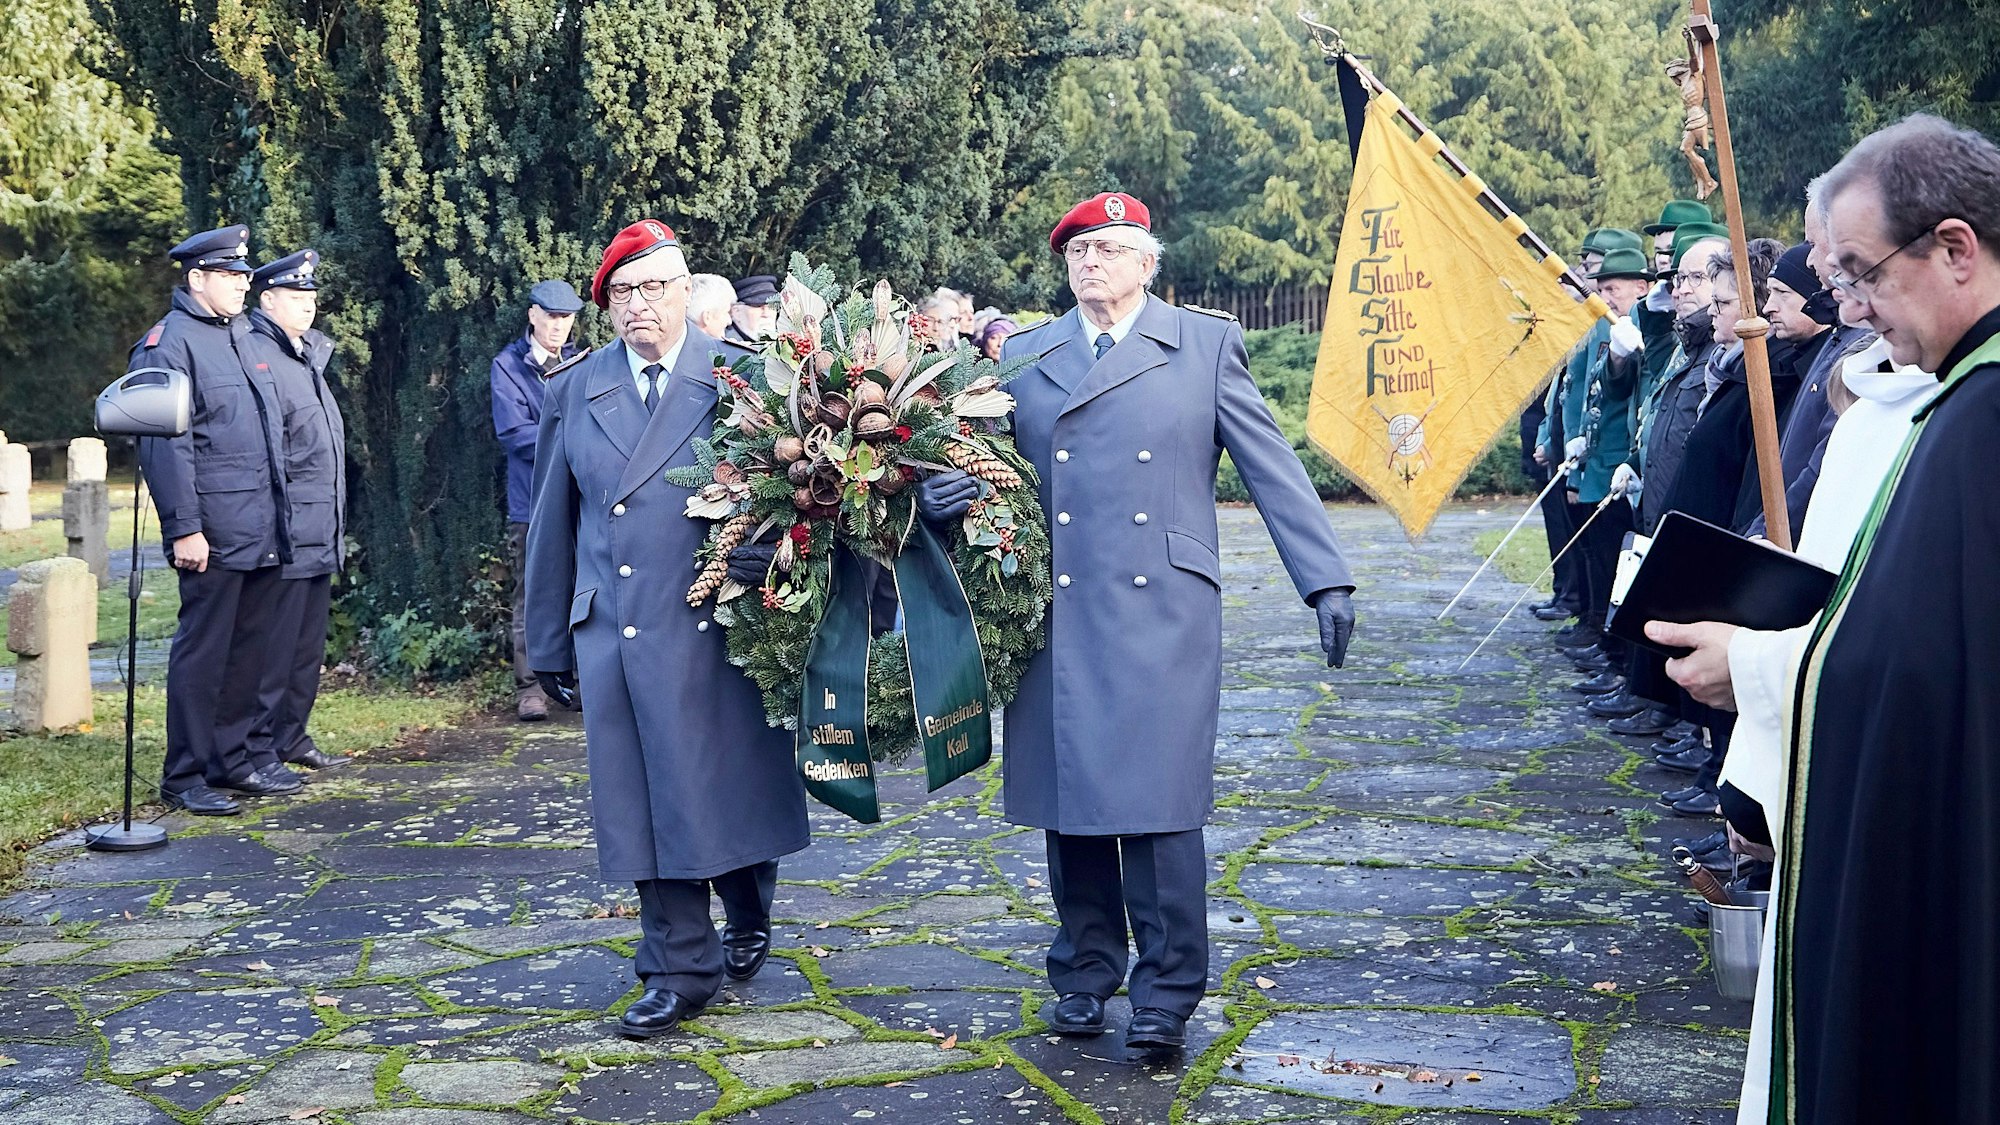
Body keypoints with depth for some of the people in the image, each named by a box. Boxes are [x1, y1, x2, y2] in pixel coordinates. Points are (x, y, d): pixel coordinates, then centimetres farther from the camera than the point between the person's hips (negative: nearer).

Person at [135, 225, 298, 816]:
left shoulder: (242, 336, 17)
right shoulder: (170, 342, -9)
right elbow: (164, 442, -14)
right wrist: (184, 528, -19)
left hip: (262, 533, 8)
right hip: (214, 535, -8)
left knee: (248, 648, 12)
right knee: (203, 651, -3)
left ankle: (231, 761, 22)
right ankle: (184, 777, 5)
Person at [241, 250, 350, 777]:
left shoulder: (311, 355, 19)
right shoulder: (256, 355, -10)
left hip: (321, 536, 9)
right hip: (284, 535, -9)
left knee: (309, 646, 15)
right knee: (274, 646, -5)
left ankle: (292, 735, 25)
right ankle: (258, 751, 2)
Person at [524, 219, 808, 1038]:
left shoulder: (741, 378, -1)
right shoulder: (573, 393, 9)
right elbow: (553, 527, 13)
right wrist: (550, 644, 14)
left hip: (715, 627, -3)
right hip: (611, 631, 3)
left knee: (730, 786, 8)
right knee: (644, 804, 6)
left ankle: (748, 920, 35)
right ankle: (679, 969, 17)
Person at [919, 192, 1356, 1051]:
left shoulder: (1206, 345, 7)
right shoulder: (1022, 356, 13)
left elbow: (1272, 466, 4)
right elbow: (981, 463, 14)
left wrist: (1326, 582, -3)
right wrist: (939, 496, -11)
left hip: (1163, 616, -3)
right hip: (1057, 617, 3)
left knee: (1157, 803, -6)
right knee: (1069, 802, 6)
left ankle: (1166, 992, 5)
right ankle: (1084, 976, 21)